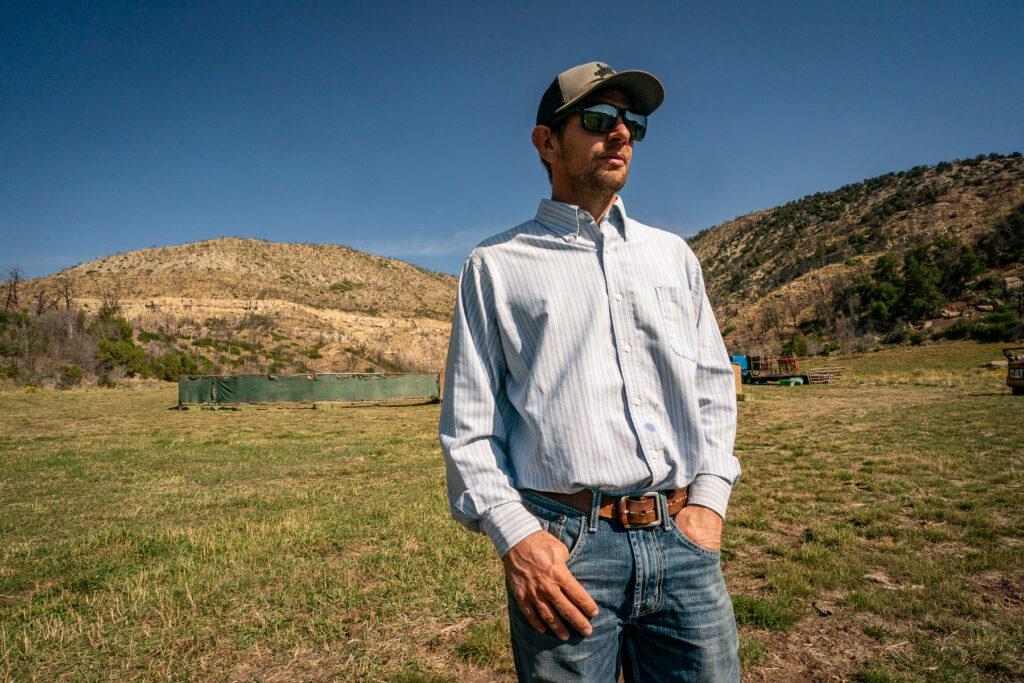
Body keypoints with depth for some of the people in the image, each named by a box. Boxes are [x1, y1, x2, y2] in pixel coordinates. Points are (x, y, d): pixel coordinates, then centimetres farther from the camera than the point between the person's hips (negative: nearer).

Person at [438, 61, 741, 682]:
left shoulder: (673, 254, 16)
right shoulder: (495, 265, 5)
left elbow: (714, 385, 16)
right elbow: (467, 424, 1)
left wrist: (710, 497, 2)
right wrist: (513, 533, -11)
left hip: (684, 539, 4)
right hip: (563, 546, -3)